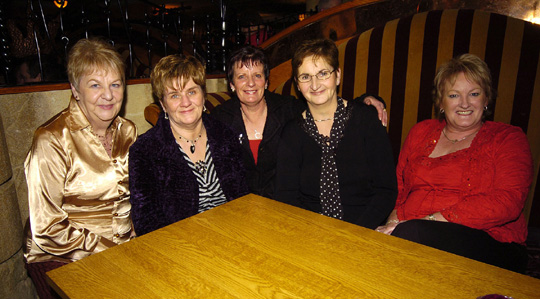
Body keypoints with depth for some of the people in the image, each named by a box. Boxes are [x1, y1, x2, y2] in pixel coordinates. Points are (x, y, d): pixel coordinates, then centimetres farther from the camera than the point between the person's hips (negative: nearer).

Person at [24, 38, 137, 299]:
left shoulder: (127, 131, 5)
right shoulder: (52, 141, -14)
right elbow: (47, 229, -12)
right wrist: (110, 253, -14)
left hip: (124, 250, 5)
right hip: (61, 260, -4)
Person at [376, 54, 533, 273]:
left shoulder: (508, 138, 8)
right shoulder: (421, 131, 18)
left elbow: (506, 202, -8)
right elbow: (399, 188, 16)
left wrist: (431, 220, -17)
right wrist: (395, 220, -7)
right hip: (413, 235, 3)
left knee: (410, 233, -35)